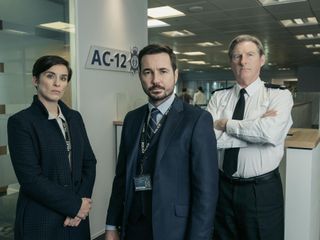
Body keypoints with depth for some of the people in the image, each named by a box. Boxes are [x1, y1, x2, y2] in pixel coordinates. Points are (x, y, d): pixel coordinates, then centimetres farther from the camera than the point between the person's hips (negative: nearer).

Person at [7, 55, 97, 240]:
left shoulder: (74, 117, 5)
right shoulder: (20, 122, -11)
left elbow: (89, 162, 4)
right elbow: (30, 178, -16)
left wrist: (82, 201, -10)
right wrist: (74, 205, -13)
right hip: (41, 221, -5)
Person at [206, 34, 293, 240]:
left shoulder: (279, 95, -6)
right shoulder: (219, 97, 2)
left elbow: (270, 133, -26)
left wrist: (227, 124, -14)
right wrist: (256, 127, -18)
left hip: (263, 191, -2)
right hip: (223, 186, 3)